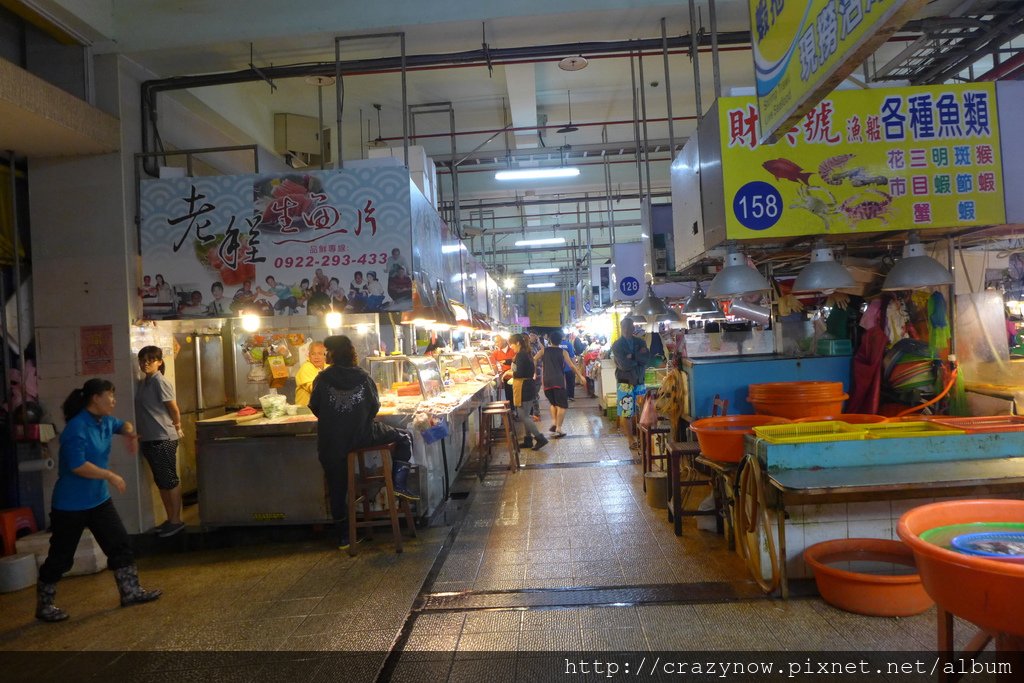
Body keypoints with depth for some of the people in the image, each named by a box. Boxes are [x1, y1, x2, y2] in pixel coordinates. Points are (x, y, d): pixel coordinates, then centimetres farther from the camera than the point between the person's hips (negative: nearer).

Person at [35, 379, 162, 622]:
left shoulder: (105, 421, 3)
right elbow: (77, 466, -30)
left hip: (98, 499, 8)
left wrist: (130, 433, 3)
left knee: (120, 543, 9)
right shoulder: (77, 428, -24)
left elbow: (122, 425, 26)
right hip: (70, 505, -8)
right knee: (60, 556, 6)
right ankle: (44, 606, 24)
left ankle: (130, 591, 19)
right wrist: (110, 476, -22)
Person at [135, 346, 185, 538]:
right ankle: (170, 519, 22)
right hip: (148, 439, 9)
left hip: (163, 439, -9)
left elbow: (174, 409, -11)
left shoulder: (160, 382, -13)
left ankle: (176, 521, 5)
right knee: (161, 481, 13)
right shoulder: (142, 382, 11)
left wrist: (177, 428, 1)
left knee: (170, 480, -2)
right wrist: (140, 432, 16)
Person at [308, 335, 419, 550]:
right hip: (363, 435, -1)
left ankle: (343, 536, 20)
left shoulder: (323, 379, -6)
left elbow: (314, 407, 2)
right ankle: (399, 483, 6)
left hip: (332, 443, 1)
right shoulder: (363, 376, -4)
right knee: (404, 438, 19)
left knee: (337, 488, 15)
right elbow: (375, 406, 2)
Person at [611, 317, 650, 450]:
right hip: (625, 382, -4)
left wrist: (632, 356, -19)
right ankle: (631, 440, 3)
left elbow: (647, 357, -8)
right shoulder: (617, 345, -4)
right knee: (626, 412, -4)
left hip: (639, 381, 4)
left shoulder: (640, 342, 10)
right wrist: (639, 358, -5)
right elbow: (624, 364, -17)